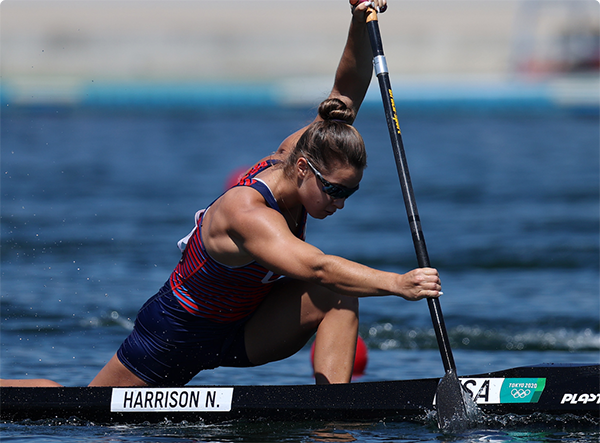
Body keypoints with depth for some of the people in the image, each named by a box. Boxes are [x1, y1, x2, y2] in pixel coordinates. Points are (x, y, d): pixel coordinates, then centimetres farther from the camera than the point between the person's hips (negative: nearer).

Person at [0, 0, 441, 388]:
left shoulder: (291, 155, -14)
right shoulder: (246, 212, -38)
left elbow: (347, 94, -12)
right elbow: (315, 267, -52)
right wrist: (396, 283, -58)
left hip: (243, 333, 6)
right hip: (179, 335, -6)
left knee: (338, 295, -22)